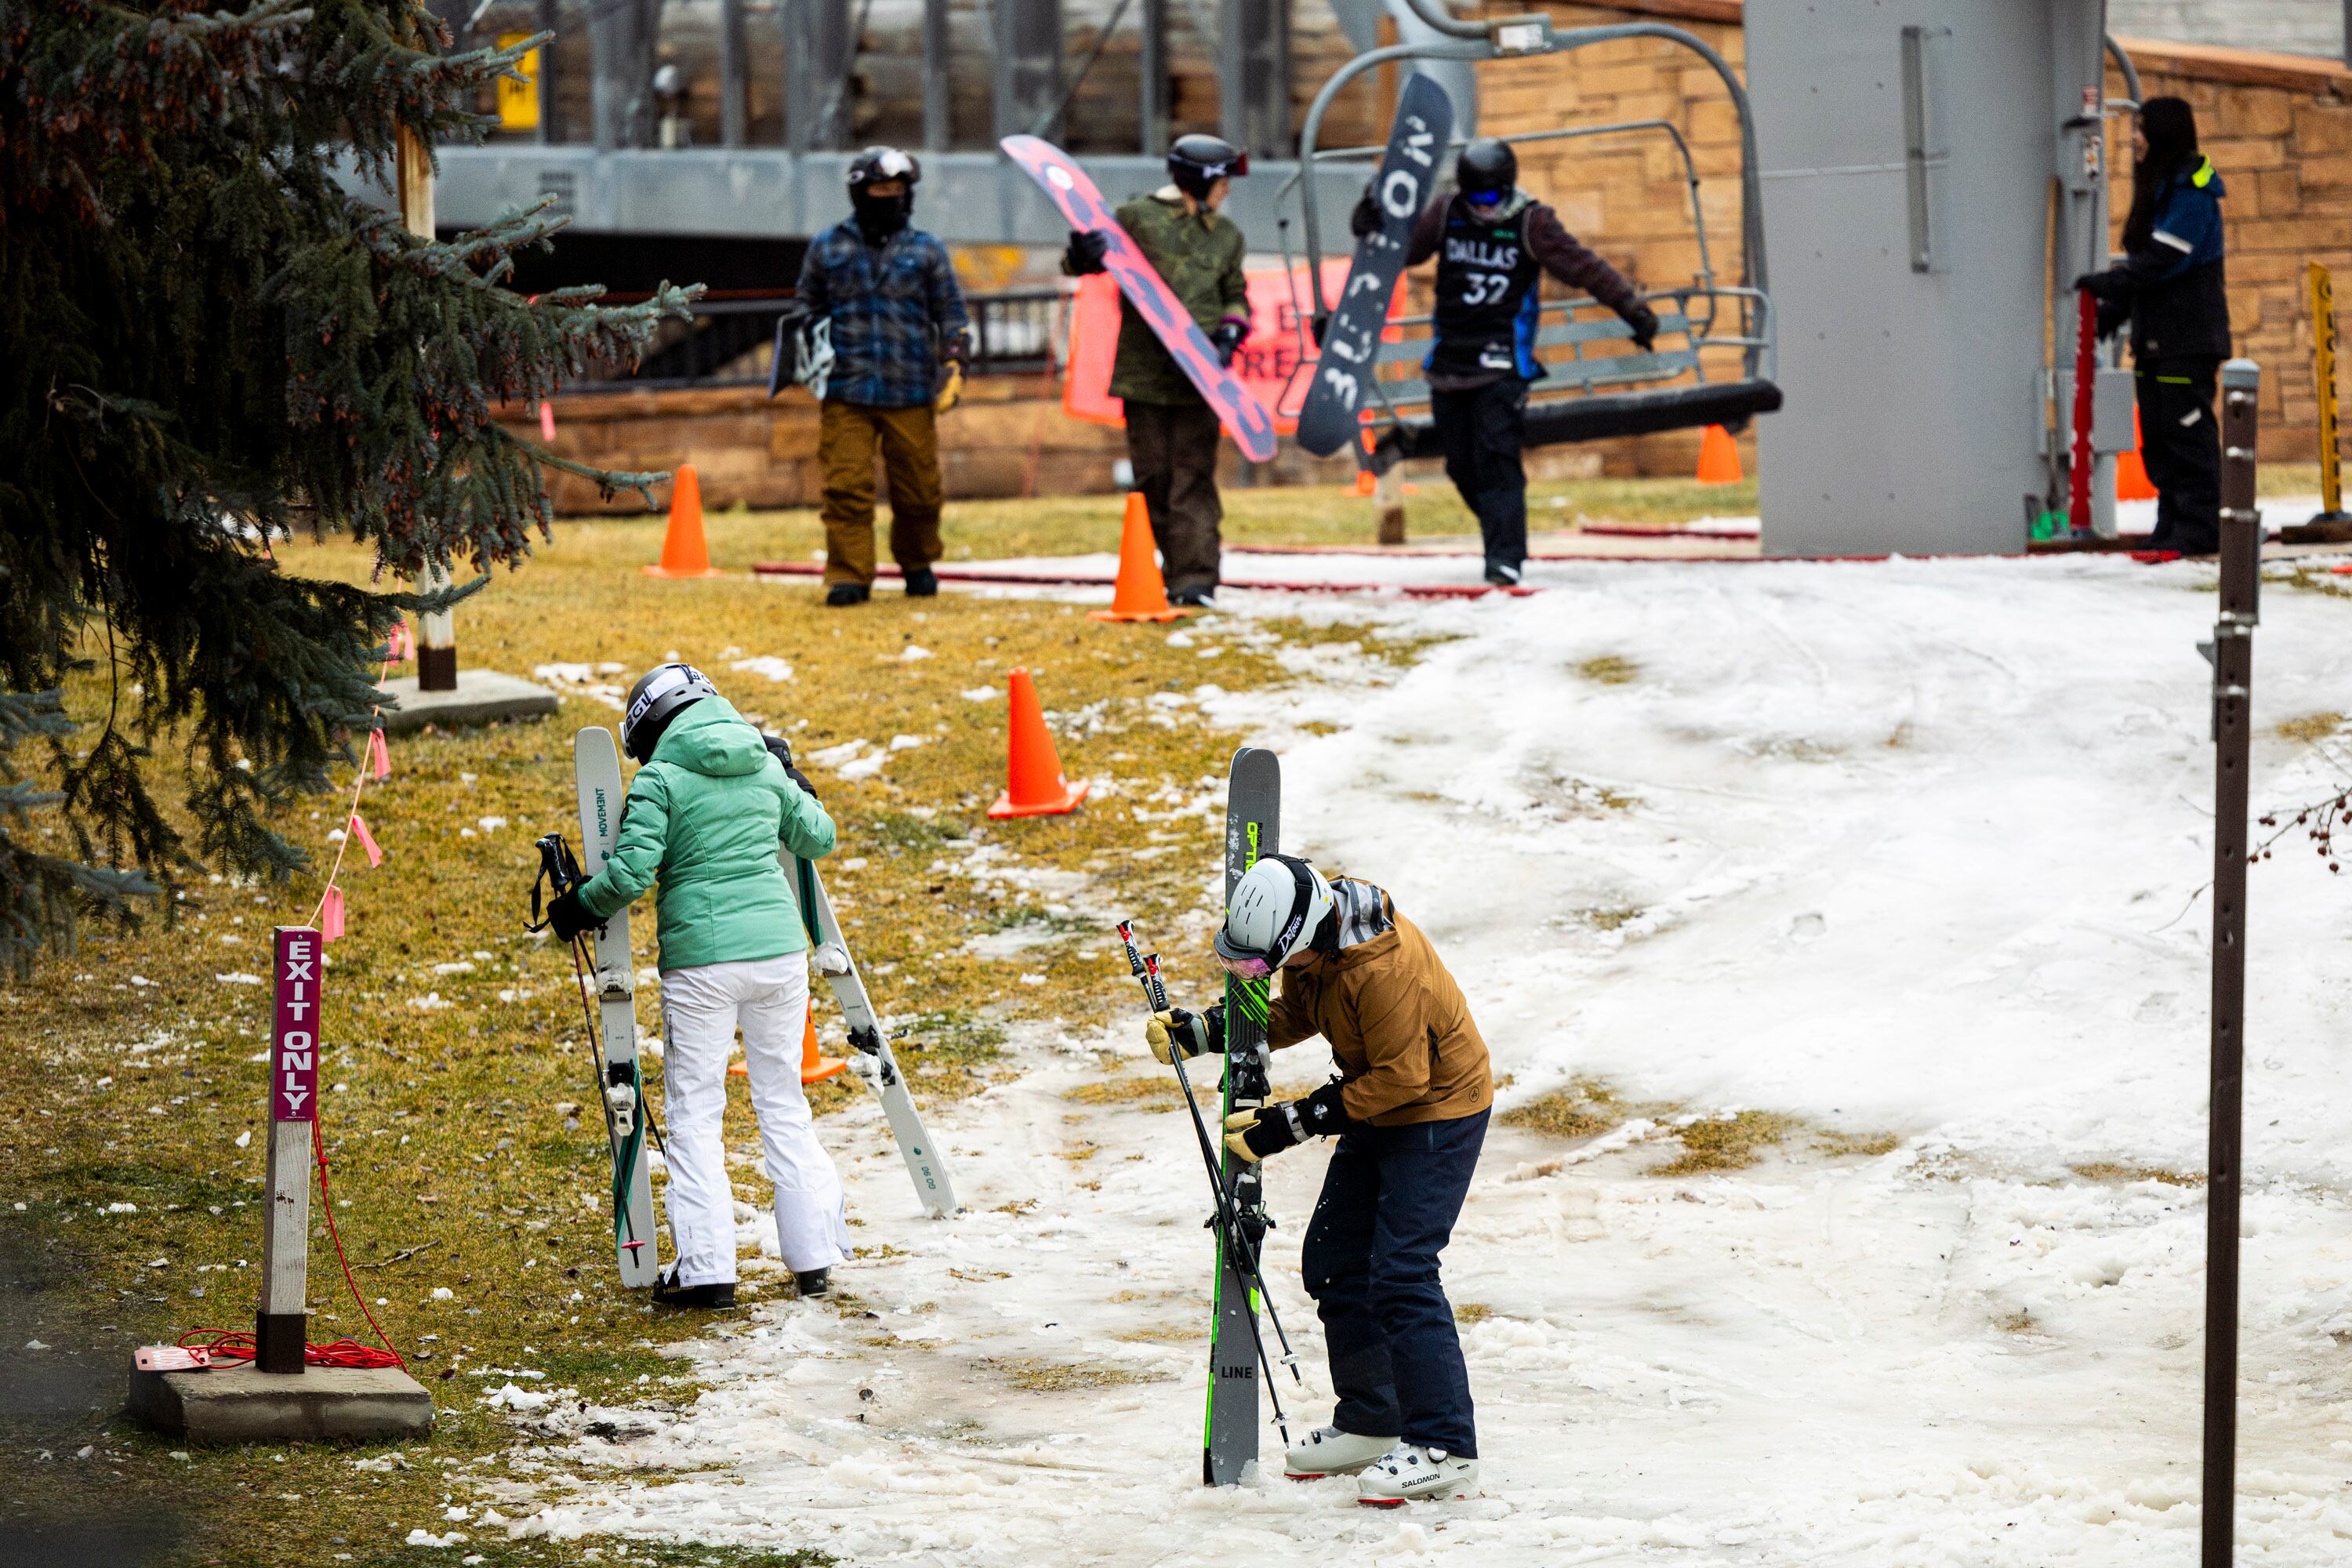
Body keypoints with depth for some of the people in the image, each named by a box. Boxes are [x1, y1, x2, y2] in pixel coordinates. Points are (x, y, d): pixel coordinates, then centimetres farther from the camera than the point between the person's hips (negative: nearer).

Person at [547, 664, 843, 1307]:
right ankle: (813, 1256, 15)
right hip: (778, 947, 5)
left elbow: (630, 873, -13)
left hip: (702, 958, -4)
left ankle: (706, 1267, -2)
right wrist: (793, 782, 35)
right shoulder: (764, 767, 8)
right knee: (784, 1104, 14)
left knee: (695, 1114, 3)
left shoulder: (662, 779, -7)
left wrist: (576, 908, 4)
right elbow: (818, 839, 19)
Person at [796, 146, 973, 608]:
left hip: (910, 395, 0)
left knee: (917, 487, 6)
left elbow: (951, 314, 12)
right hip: (846, 392, 0)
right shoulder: (828, 249, 10)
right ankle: (848, 574, -4)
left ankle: (917, 563, 27)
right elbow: (809, 312, 19)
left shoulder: (926, 252, 9)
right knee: (847, 487, -8)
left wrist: (954, 367, 2)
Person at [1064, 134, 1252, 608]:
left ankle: (1195, 578, -12)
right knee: (1152, 476, 2)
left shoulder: (1226, 235, 15)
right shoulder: (1138, 218, 2)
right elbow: (1082, 263, 5)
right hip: (1145, 371, -1)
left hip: (1197, 375, 1)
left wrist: (1230, 333, 0)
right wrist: (1081, 253, -20)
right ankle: (1179, 568, 11)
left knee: (1193, 476, -7)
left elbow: (1235, 297, 21)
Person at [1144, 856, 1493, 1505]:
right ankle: (1371, 1423, 23)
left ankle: (1444, 1447, -13)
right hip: (1376, 1110, 9)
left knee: (1400, 1272, -16)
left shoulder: (1383, 969, -34)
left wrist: (1295, 1123, -26)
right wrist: (1203, 1030, -5)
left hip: (1437, 1111, -9)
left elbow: (1400, 1079, -28)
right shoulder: (1308, 940, -7)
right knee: (1333, 1260, 11)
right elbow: (1294, 1015, 9)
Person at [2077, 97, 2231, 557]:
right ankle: (2172, 524, 15)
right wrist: (2113, 308, 11)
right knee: (2156, 433, 10)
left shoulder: (2192, 189, -13)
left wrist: (2109, 282, -14)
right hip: (2155, 335, 10)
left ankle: (2199, 529, -6)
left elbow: (2163, 259, -19)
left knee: (2188, 429, -9)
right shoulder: (2157, 186, 17)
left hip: (2189, 333, -10)